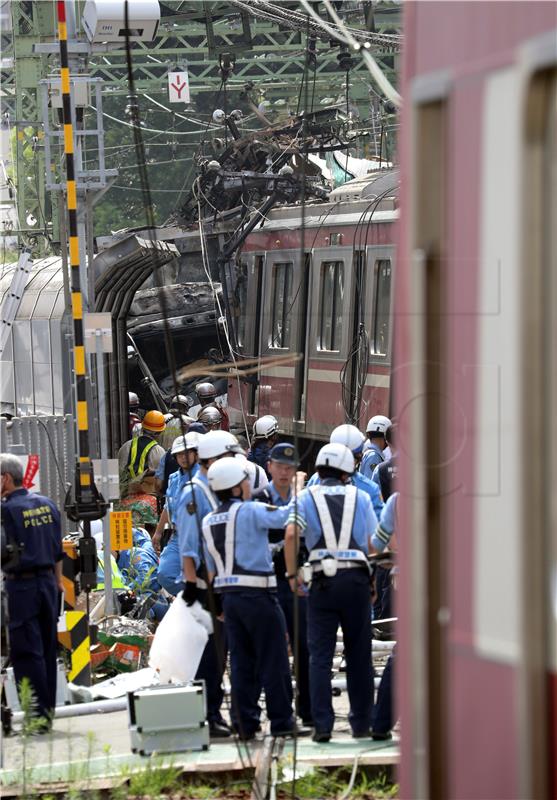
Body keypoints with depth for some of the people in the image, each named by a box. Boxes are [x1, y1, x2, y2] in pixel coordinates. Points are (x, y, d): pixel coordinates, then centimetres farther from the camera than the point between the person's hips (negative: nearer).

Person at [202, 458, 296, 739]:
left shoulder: (208, 522, 11)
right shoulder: (249, 512, -11)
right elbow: (287, 516, -11)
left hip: (228, 596, 7)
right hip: (258, 595, -7)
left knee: (241, 663, 9)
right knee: (273, 660, 0)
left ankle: (245, 724, 7)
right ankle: (281, 721, 2)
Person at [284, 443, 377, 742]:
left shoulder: (306, 497, 7)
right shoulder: (359, 497, 11)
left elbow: (291, 534, -9)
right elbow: (374, 542, 8)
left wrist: (292, 574, -2)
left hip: (323, 581, -1)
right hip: (357, 577, 1)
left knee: (319, 655, 0)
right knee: (359, 655, 9)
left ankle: (322, 724, -7)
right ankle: (361, 722, 13)